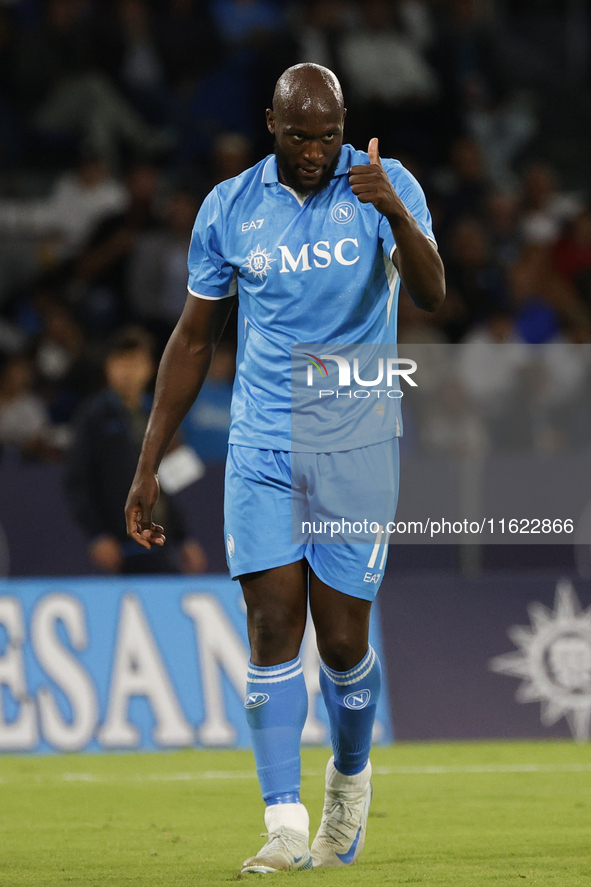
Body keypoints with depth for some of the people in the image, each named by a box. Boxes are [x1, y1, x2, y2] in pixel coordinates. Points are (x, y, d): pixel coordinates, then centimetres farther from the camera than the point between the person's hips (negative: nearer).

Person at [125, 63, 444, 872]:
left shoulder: (385, 187, -2)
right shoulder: (228, 208, 4)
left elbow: (431, 295, -17)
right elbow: (194, 338, 12)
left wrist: (397, 215, -36)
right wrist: (148, 465, 10)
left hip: (358, 447, -1)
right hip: (261, 450, 2)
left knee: (342, 641, -1)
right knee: (273, 627, -9)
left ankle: (351, 777, 28)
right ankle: (286, 826, -10)